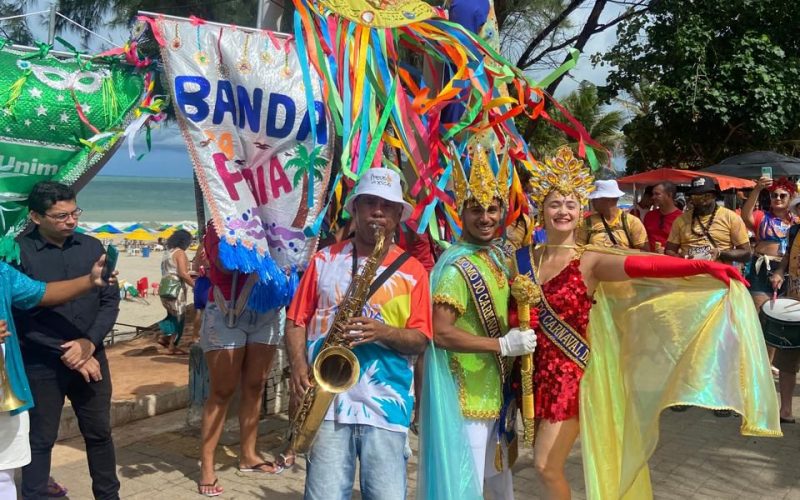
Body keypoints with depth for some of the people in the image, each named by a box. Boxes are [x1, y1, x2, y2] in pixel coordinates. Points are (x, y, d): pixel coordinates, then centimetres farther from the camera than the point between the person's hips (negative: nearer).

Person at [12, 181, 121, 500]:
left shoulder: (92, 247, 4)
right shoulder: (18, 252, -9)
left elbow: (110, 301, 5)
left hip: (91, 357, 4)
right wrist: (68, 354, -12)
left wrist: (89, 343, -11)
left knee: (99, 433, 14)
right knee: (40, 440, 5)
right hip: (40, 364, -4)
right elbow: (19, 315, -11)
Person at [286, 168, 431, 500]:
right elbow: (297, 320, 9)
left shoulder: (412, 270, 8)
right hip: (328, 401, 0)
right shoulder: (324, 260, 10)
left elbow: (420, 338, 3)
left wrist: (382, 331, -16)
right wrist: (299, 367, -8)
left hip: (386, 405, 0)